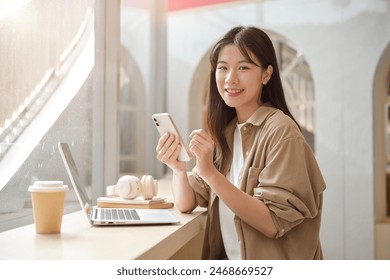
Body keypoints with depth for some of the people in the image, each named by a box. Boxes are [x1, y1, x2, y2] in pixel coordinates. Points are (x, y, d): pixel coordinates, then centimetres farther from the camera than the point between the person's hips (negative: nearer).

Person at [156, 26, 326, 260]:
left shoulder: (280, 130, -14)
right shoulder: (223, 131, 6)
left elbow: (273, 223, -19)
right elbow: (187, 204, 2)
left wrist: (211, 173, -27)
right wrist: (179, 169, -17)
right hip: (229, 264, 5)